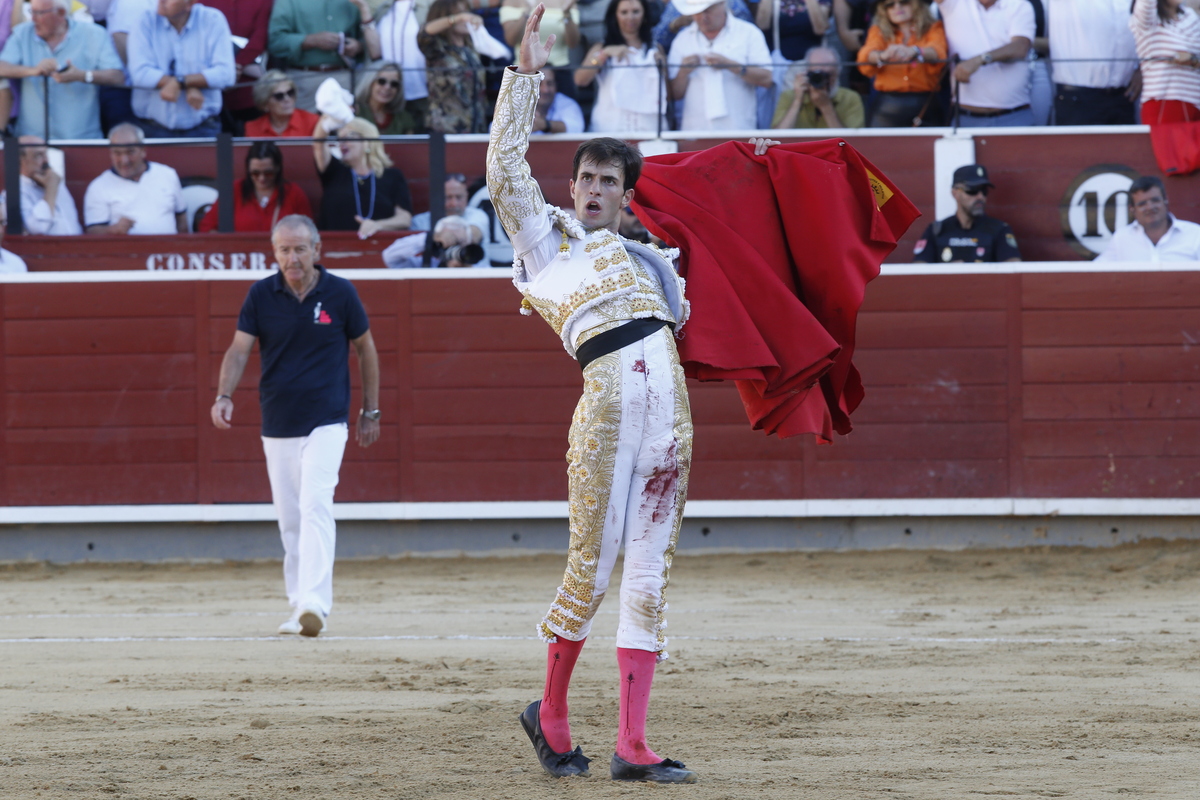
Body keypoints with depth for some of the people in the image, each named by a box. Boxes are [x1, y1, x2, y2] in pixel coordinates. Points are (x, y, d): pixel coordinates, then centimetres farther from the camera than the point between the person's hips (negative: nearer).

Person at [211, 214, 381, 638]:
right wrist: (224, 396, -20)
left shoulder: (340, 293, -3)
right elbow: (239, 350, -3)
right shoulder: (261, 295, 0)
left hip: (327, 423, -3)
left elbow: (365, 348, 9)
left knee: (315, 505, -19)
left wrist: (371, 411, 11)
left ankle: (314, 603, -27)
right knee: (289, 519, 8)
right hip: (277, 425, 3)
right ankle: (299, 607, 18)